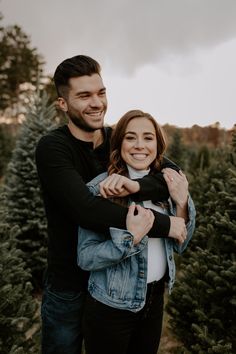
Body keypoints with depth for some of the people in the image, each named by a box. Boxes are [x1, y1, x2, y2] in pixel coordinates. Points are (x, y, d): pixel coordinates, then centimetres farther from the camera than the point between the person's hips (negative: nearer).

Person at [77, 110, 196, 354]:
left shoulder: (163, 184, -3)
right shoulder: (100, 188, -19)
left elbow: (179, 245, 0)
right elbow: (85, 258, -18)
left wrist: (181, 202, -15)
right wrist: (131, 237, -31)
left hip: (155, 299, 5)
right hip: (111, 306, -5)